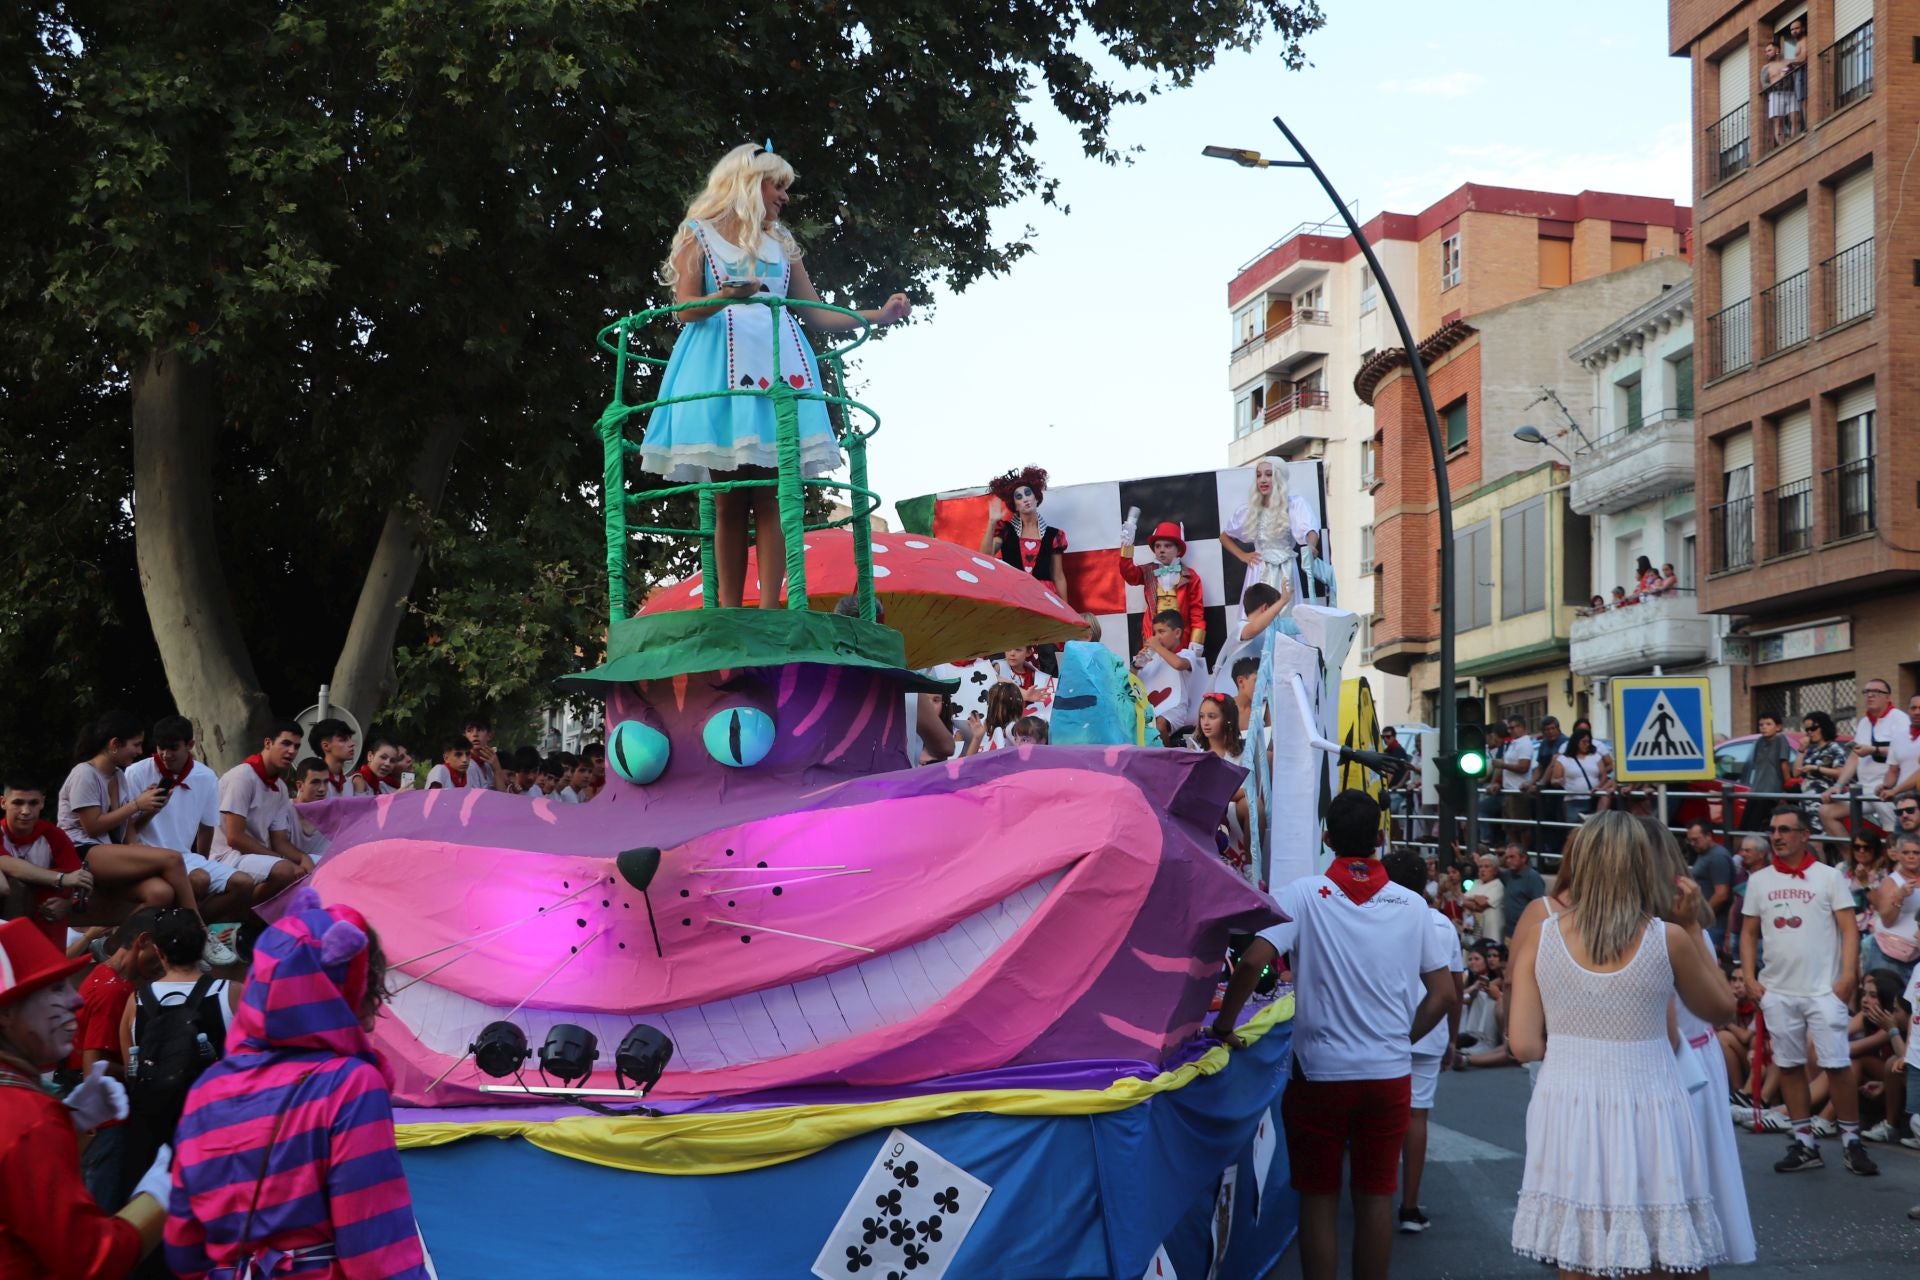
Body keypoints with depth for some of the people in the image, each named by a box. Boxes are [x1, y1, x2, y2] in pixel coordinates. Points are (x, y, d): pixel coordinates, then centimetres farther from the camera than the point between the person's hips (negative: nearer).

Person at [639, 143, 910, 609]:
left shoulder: (782, 243, 22)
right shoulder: (698, 233, 10)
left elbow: (815, 313, 21)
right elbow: (685, 309, -2)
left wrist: (878, 315, 11)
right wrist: (725, 298, -22)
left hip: (777, 361, 3)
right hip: (718, 361, -3)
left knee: (771, 496, -9)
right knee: (728, 500, -8)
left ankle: (769, 610, -13)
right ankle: (729, 614, -7)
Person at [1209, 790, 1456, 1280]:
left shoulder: (1305, 894, -9)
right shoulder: (1412, 905, 0)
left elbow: (1253, 961, -20)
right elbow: (1444, 995, 2)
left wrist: (1223, 1024, -7)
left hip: (1320, 1072, -2)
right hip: (1390, 1074, 2)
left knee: (1319, 1197, 10)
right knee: (1376, 1196, 12)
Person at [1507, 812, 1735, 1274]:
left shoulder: (1541, 936, -3)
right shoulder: (1668, 939, -7)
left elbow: (1524, 1046, -3)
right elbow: (1722, 1009, 11)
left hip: (1568, 1112, 2)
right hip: (1643, 1114, -2)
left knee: (1578, 1265, 13)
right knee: (1662, 1263, 11)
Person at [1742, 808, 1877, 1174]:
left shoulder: (1829, 876, -1)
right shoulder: (1759, 880, 9)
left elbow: (1849, 930, -4)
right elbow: (1749, 932, 13)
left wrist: (1847, 976, -14)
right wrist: (1749, 977, 2)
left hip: (1823, 989, -4)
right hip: (1777, 991, 4)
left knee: (1837, 1065, -5)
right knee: (1789, 1066, 7)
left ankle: (1851, 1142, 6)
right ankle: (1804, 1143, 15)